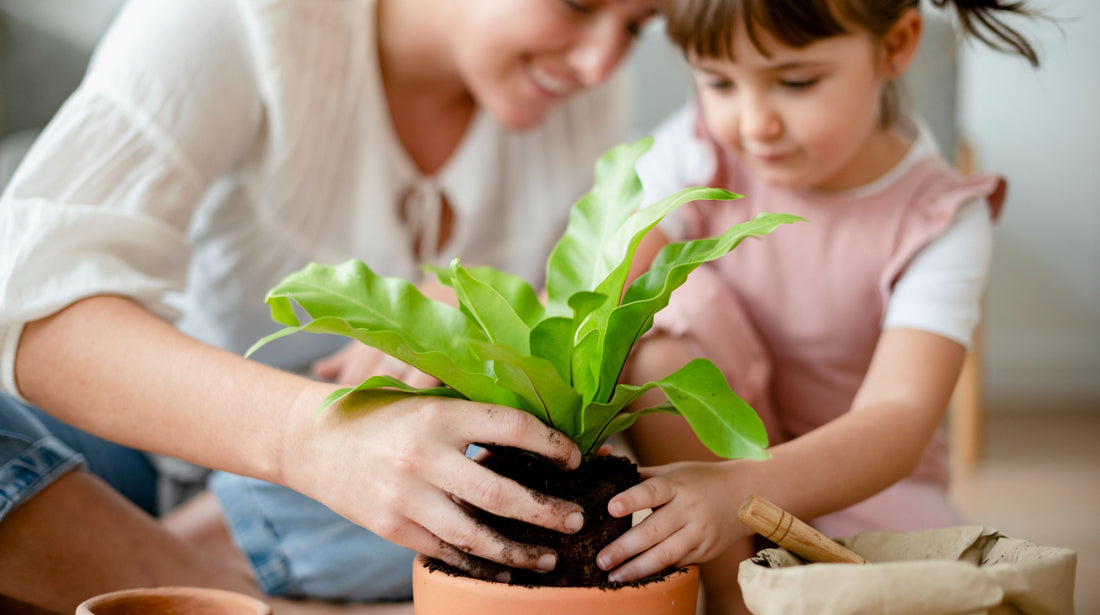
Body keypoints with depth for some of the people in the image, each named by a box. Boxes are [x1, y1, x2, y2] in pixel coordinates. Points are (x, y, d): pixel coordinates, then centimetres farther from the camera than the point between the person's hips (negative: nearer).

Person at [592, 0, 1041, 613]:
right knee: (678, 304, -27)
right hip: (702, 449, 2)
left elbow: (899, 419, -33)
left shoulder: (941, 221, -20)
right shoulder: (698, 154, -14)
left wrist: (740, 494, -51)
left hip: (857, 481, -1)